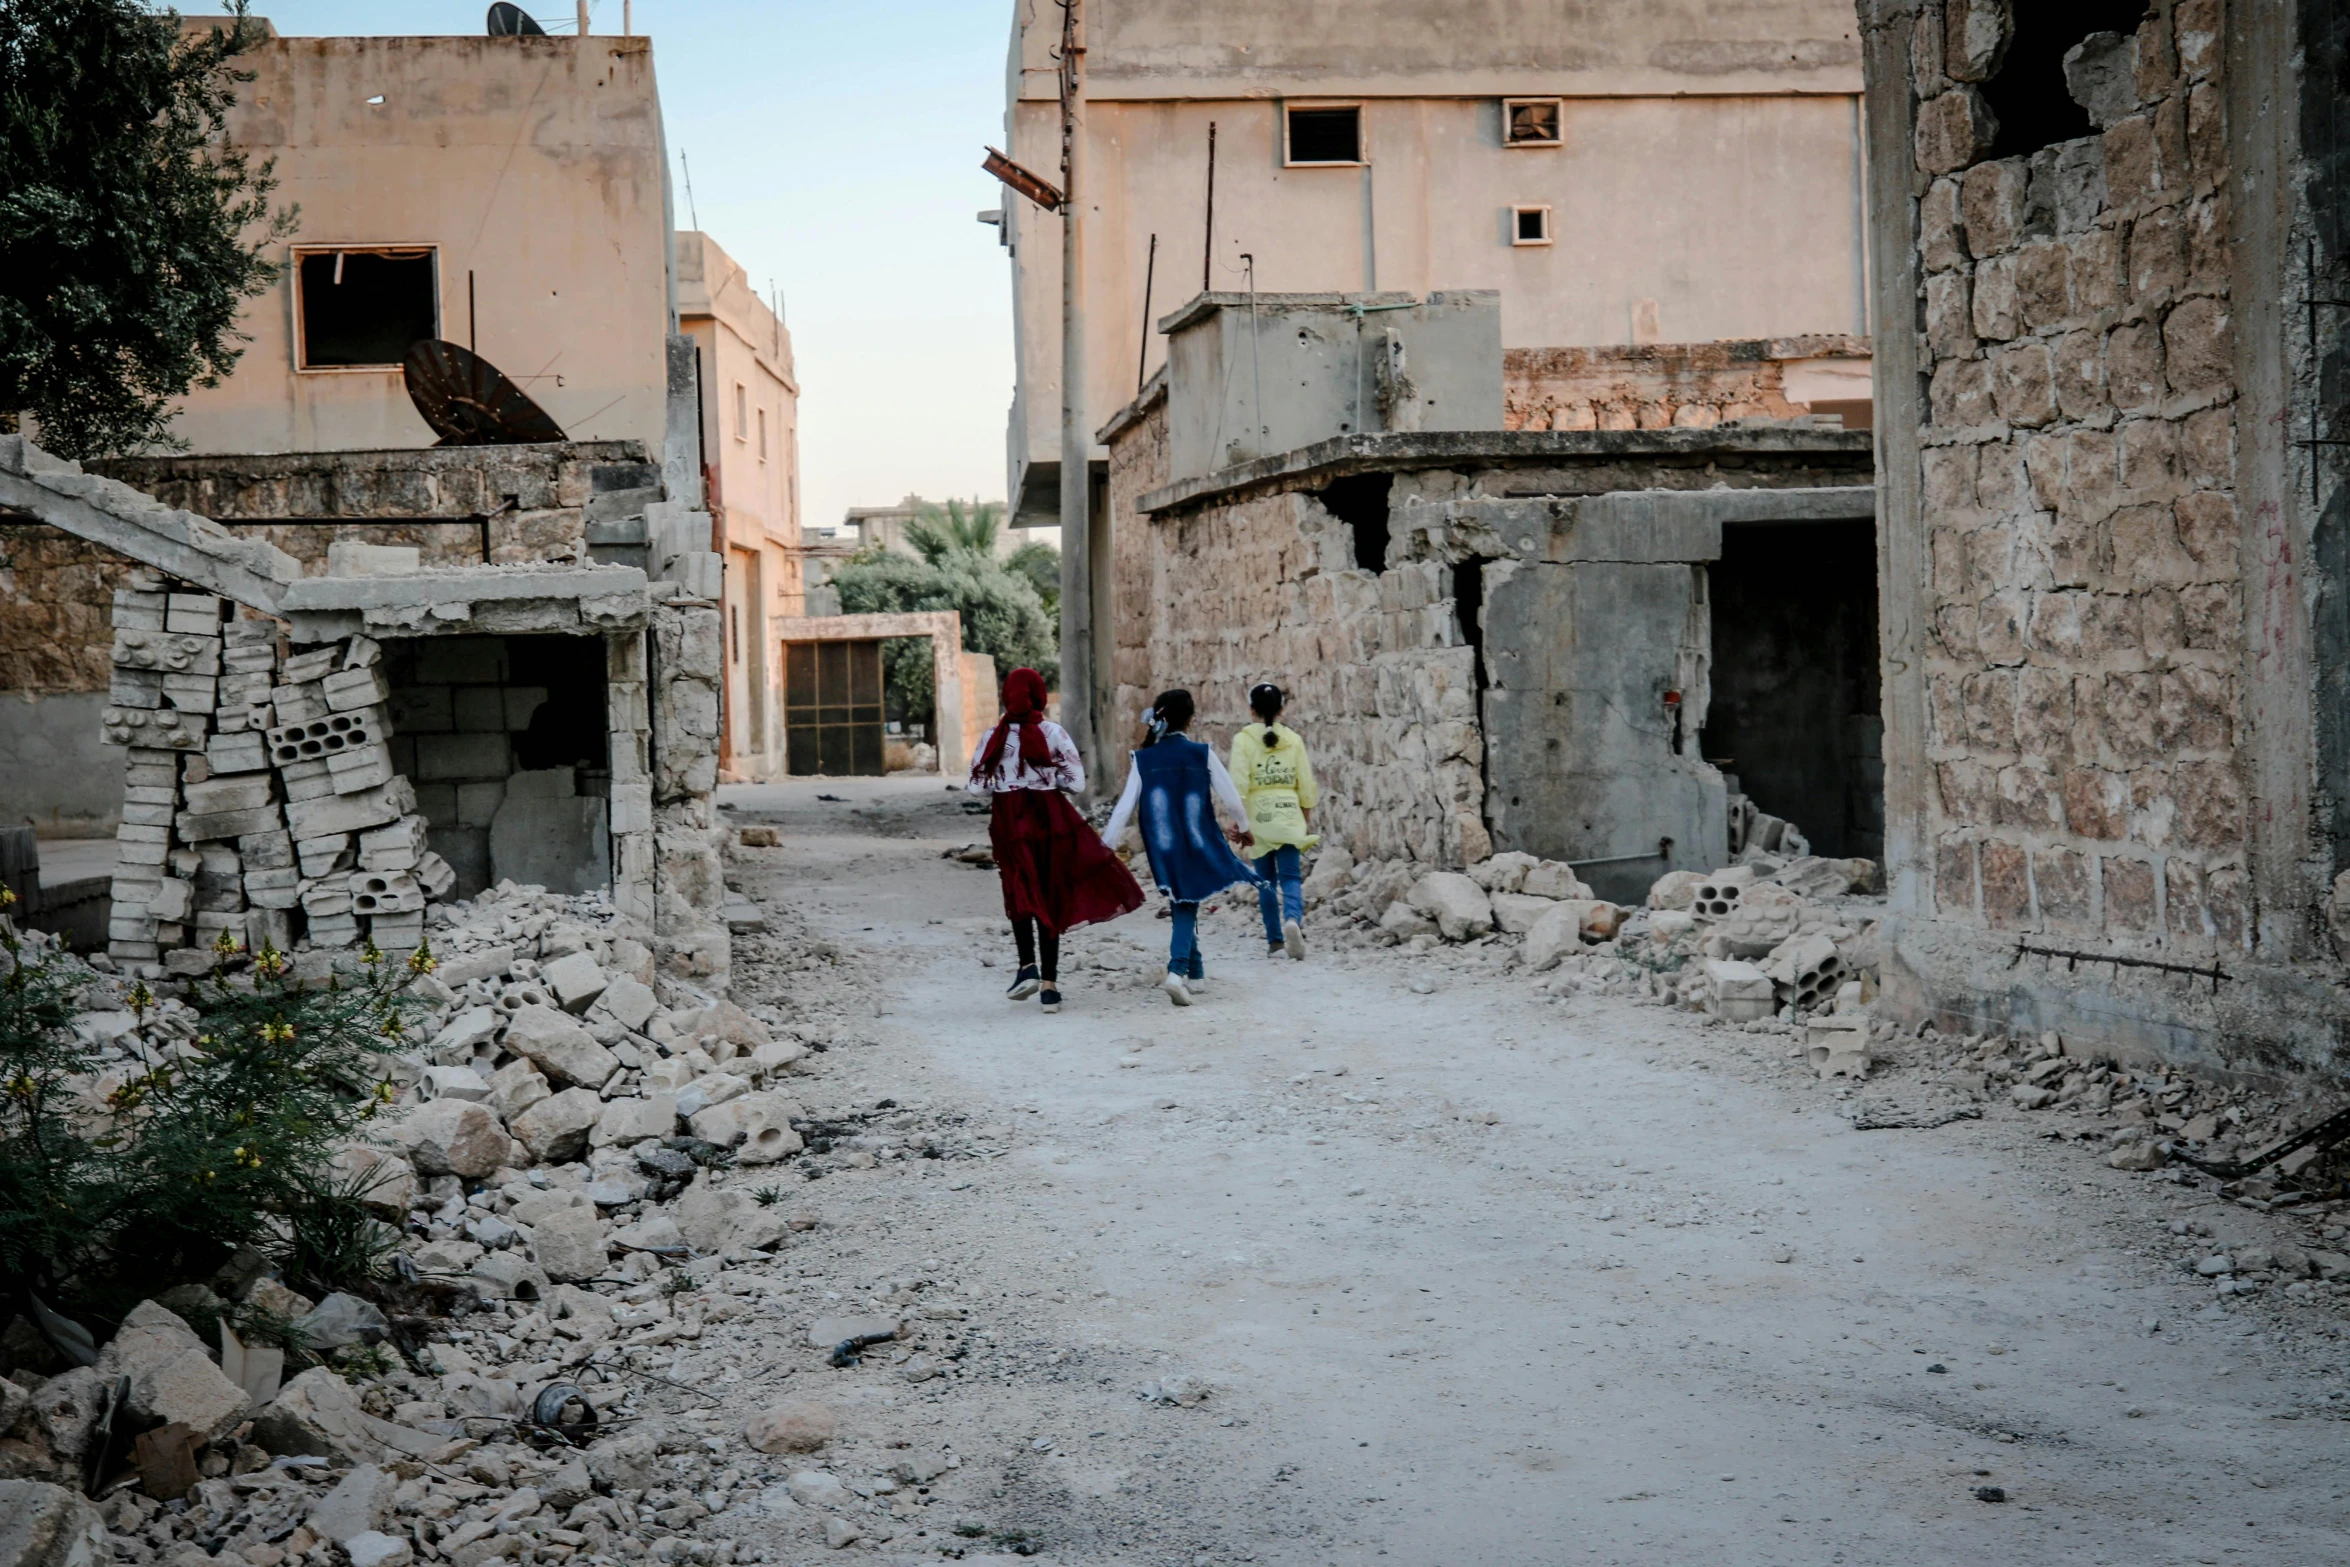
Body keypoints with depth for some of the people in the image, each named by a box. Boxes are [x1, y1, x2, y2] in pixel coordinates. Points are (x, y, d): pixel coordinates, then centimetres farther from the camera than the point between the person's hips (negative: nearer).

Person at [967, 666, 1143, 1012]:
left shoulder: (995, 736, -3)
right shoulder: (1053, 733, -4)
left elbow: (976, 786, -1)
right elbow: (1076, 782, -5)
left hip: (1009, 821, 0)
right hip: (1050, 817, 0)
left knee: (1020, 893, 15)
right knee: (1050, 897, 8)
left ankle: (1028, 966, -6)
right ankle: (1049, 984, 7)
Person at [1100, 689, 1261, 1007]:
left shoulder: (1143, 759, -2)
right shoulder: (1203, 754, -5)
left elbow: (1126, 806, -3)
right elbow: (1230, 797, -1)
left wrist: (1105, 843, 6)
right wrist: (1243, 826, 18)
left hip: (1164, 850, 2)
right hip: (1198, 846, -2)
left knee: (1182, 905, 18)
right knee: (1187, 907, 1)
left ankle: (1194, 971, 27)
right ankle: (1178, 969, -20)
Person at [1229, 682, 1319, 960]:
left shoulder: (1244, 740, -4)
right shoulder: (1293, 740, 4)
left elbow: (1239, 784, -10)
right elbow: (1306, 784, 7)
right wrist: (1308, 818, 17)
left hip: (1258, 817, -1)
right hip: (1289, 814, 1)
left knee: (1266, 880, 8)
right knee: (1291, 876, 0)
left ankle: (1275, 941, 11)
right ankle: (1293, 919, -29)